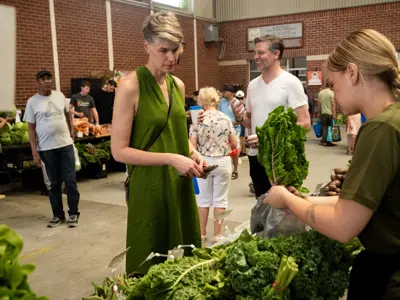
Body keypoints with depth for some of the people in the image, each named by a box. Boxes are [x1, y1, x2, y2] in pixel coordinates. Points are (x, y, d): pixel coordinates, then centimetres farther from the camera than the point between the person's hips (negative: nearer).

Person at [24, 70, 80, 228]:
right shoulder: (32, 102, -2)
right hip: (46, 148, -1)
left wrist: (71, 131, 16)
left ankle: (74, 213, 14)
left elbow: (68, 113, 23)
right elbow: (31, 128, -2)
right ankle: (58, 215, 21)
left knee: (70, 181, 2)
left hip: (66, 144, 1)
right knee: (54, 183, 8)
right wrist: (34, 152, -7)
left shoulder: (59, 95, 5)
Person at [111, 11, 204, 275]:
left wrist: (193, 153, 1)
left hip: (180, 185, 7)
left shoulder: (178, 85, 7)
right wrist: (170, 159, -20)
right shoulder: (131, 87, -14)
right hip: (149, 188, -6)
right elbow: (119, 151, -15)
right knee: (151, 266, 8)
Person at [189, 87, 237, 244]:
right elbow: (234, 144, -2)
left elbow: (192, 145, -9)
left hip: (204, 162, 0)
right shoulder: (226, 118, -5)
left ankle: (202, 233, 23)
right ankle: (217, 235, 15)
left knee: (204, 199, 13)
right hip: (223, 162, 0)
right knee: (220, 199, 9)